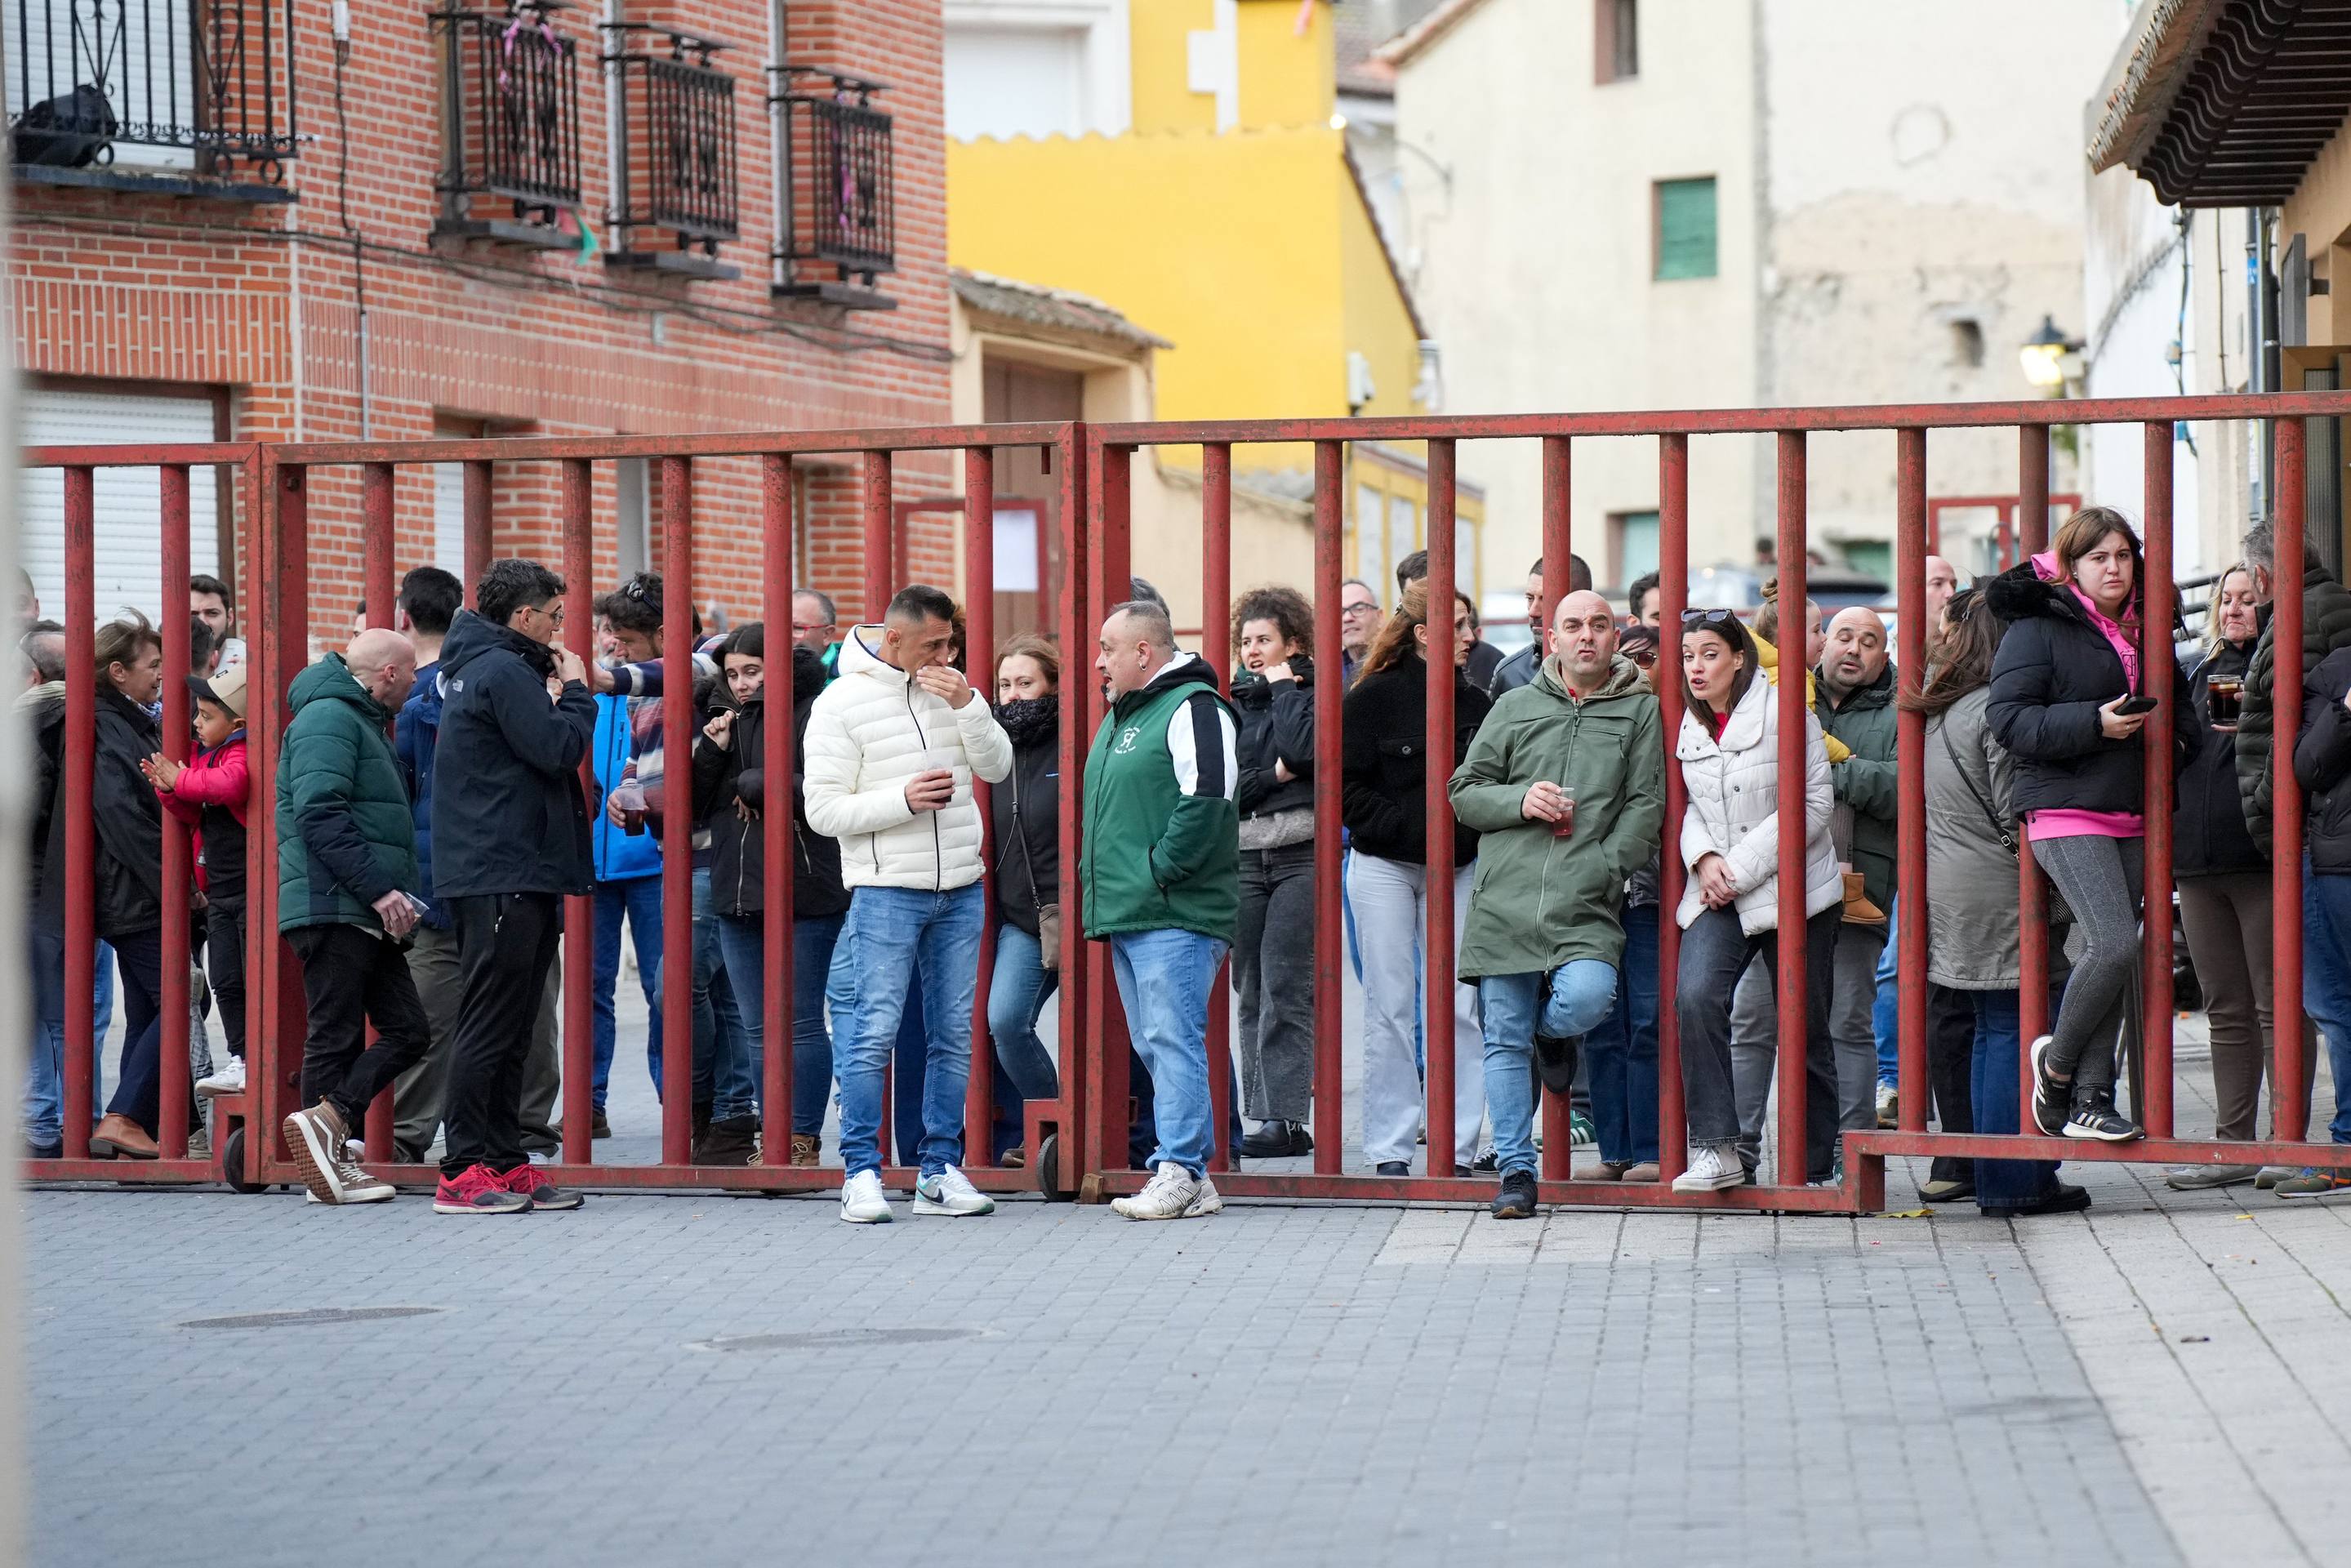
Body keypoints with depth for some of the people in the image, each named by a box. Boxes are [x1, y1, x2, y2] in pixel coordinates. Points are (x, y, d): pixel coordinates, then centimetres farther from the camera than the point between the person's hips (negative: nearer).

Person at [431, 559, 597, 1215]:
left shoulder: (477, 668, 19)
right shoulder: (503, 672, -13)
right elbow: (560, 748, -18)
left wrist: (557, 697, 8)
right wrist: (574, 690, -3)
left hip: (513, 877, 11)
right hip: (503, 877, -11)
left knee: (507, 1030, 12)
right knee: (488, 1027, -9)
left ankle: (505, 1162, 15)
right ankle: (464, 1171, -8)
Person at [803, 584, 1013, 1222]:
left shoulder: (948, 688, 10)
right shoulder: (843, 703, -5)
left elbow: (997, 766, 8)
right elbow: (823, 810, -7)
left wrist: (967, 705, -7)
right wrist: (903, 799, -17)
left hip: (960, 891, 5)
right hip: (886, 890, -5)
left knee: (954, 1035, 6)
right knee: (873, 1032, -9)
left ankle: (941, 1171, 12)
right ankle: (861, 1172, -2)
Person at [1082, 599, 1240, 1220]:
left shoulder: (1192, 709, -10)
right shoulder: (1119, 716, 21)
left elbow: (1207, 800, -20)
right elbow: (1103, 806, 31)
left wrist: (1160, 869, -18)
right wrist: (1097, 871, 17)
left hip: (1175, 914, -10)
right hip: (1124, 913, 10)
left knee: (1172, 1039, -13)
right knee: (1153, 1045, 9)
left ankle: (1180, 1169, -14)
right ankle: (1192, 1180, 11)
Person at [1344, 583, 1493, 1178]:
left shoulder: (1476, 703, 8)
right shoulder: (1375, 697, -4)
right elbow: (1347, 784, -6)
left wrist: (1468, 834, -7)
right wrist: (1408, 826, -12)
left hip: (1455, 868, 3)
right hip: (1384, 866, -3)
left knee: (1459, 1007, -1)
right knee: (1390, 1006, 0)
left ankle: (1458, 1146, 3)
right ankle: (1390, 1146, 4)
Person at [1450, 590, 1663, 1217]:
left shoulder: (1640, 710, 9)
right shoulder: (1516, 707, 15)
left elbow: (1646, 807, 3)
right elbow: (1464, 793, 15)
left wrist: (1599, 871, -8)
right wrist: (1519, 802, -4)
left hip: (1585, 907, -2)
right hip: (1505, 900, 2)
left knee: (1588, 998, -27)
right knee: (1505, 1039, 0)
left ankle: (1550, 1037, 10)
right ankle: (1516, 1170, 9)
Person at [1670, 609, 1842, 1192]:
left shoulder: (1784, 712, -8)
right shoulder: (1688, 725, 8)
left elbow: (1813, 805, -10)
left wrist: (1740, 868, -13)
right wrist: (1704, 858, -8)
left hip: (1791, 889, -3)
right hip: (1716, 894, 4)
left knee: (1803, 1028, 3)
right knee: (1695, 996, -21)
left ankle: (1812, 1165, 17)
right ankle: (1716, 1150, -21)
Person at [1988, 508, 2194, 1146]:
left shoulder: (2143, 632, 18)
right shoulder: (2037, 629, -3)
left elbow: (2177, 700, 32)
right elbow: (2010, 719, -11)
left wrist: (2179, 732, 10)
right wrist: (2094, 723, -19)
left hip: (2131, 817, 7)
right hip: (2067, 812, -7)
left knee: (2115, 951, 3)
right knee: (2115, 943, -19)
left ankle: (2089, 1097, 8)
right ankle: (2056, 1062, 3)